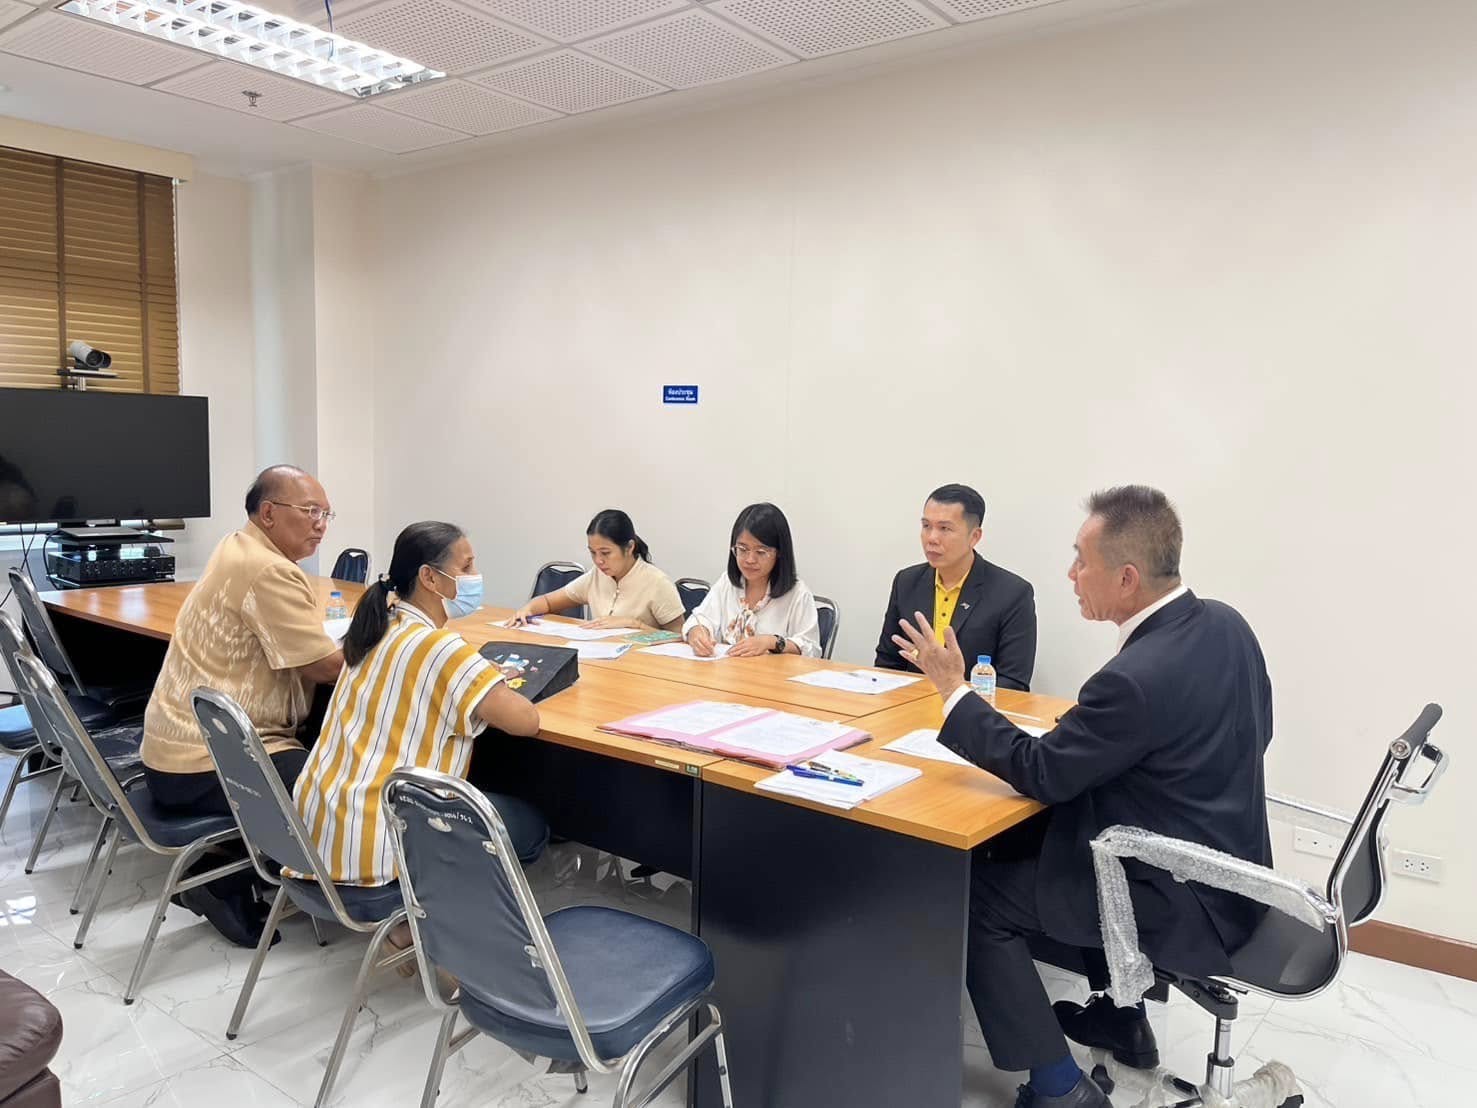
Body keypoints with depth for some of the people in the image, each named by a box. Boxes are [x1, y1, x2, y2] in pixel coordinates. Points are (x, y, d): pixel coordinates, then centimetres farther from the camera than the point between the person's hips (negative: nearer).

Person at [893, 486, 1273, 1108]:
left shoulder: (1136, 678, -31)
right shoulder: (1225, 624, -5)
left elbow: (1039, 774, -19)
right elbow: (1253, 732, 11)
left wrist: (952, 688, -12)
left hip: (1189, 904, -9)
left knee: (978, 893, -1)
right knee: (1040, 839, 29)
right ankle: (1120, 1016, 40)